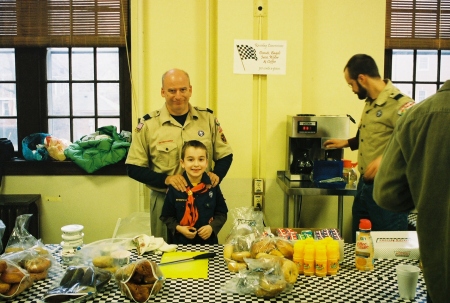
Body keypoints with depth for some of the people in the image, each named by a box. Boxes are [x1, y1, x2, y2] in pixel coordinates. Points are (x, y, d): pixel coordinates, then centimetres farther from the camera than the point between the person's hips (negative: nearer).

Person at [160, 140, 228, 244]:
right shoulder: (174, 187, -8)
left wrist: (212, 227, -11)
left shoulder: (213, 186, -3)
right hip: (181, 242, -1)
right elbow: (166, 216, 0)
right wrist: (178, 228, -14)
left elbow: (222, 213, 4)